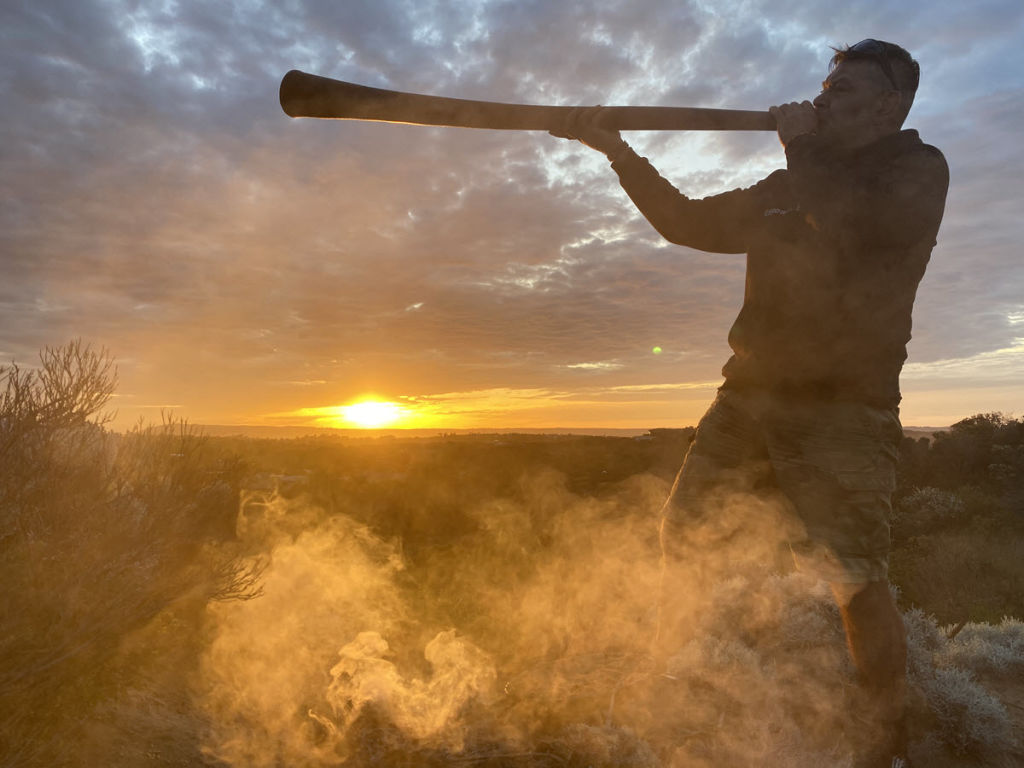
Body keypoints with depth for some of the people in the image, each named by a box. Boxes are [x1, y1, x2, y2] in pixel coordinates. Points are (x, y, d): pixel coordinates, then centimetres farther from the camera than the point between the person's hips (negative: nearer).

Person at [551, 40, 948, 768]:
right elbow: (693, 223, 18)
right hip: (752, 393, 6)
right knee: (685, 532, 3)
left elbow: (860, 226, -19)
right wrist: (618, 149, 12)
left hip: (843, 405, -5)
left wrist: (802, 147, -5)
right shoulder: (792, 187, 20)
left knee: (855, 577, -13)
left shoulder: (918, 169, 4)